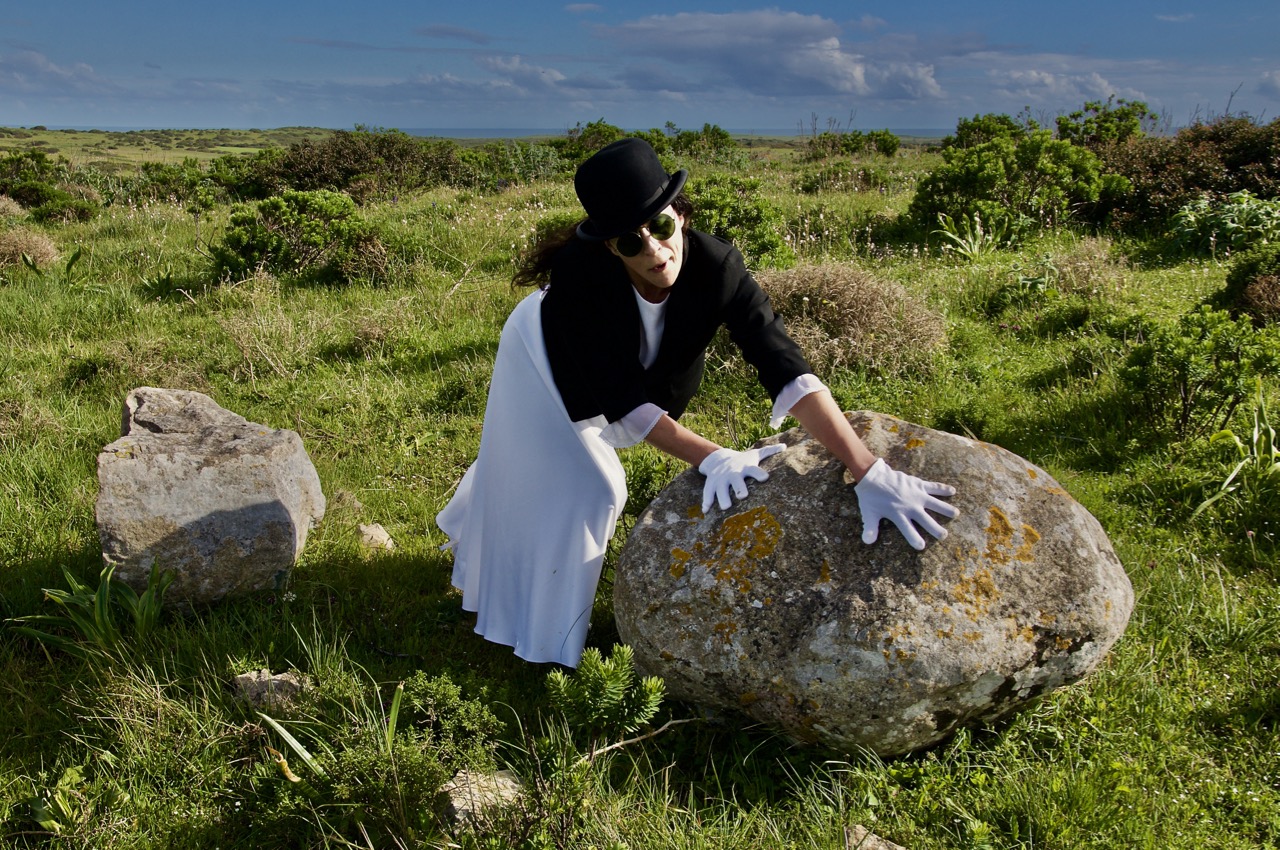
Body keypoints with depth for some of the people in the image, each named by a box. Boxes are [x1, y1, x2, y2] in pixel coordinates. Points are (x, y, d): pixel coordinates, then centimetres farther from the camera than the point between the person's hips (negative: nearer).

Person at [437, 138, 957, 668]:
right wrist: (712, 459, -47)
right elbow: (620, 399, -39)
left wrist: (870, 473, -54)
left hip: (646, 373, 4)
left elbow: (784, 369, -45)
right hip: (546, 360, -3)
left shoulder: (715, 265, -38)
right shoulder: (579, 271, -43)